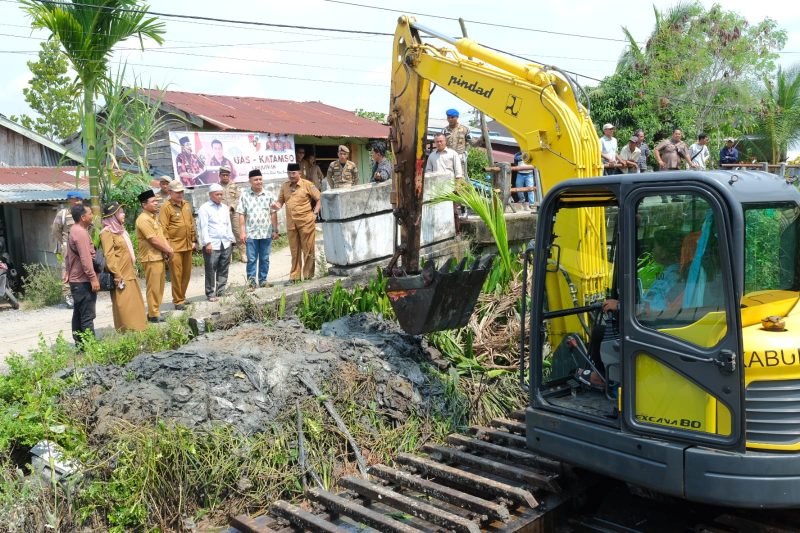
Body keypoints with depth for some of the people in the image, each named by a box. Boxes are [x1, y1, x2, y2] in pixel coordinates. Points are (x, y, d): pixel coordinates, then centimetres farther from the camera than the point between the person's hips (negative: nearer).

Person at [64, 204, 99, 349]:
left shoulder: (74, 231, 14)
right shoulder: (81, 232, -18)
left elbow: (69, 255, 21)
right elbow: (85, 258, -24)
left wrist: (68, 272, 25)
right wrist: (93, 278, -23)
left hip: (76, 279, 10)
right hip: (84, 281, -10)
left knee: (78, 314, 14)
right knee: (87, 315, -8)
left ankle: (79, 344, 20)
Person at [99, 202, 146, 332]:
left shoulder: (120, 230, 16)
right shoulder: (107, 232, -11)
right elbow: (109, 257, -17)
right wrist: (118, 278, -20)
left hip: (130, 275, 9)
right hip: (121, 277, -9)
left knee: (135, 306, 12)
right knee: (124, 308, -5)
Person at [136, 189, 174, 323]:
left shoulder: (154, 217, 14)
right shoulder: (143, 219, -17)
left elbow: (161, 234, 13)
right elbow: (154, 240, -20)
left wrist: (169, 249, -4)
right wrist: (168, 250, -10)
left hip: (159, 256, 9)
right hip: (151, 258, -9)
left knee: (159, 285, 15)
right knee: (153, 287, -3)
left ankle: (156, 310, 25)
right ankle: (153, 314, 5)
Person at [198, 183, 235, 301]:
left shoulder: (225, 208, 16)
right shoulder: (204, 208, -3)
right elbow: (203, 227, -9)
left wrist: (231, 240, 15)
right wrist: (207, 242, -16)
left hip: (225, 244, 6)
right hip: (212, 245, -6)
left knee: (223, 270, 9)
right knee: (211, 270, -2)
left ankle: (221, 292, 17)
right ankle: (211, 294, 4)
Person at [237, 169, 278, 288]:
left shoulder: (268, 195, 5)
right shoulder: (245, 195, 1)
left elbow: (273, 214, 6)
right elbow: (241, 215, 0)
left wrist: (275, 230, 4)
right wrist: (242, 232, -4)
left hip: (266, 233, 2)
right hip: (251, 233, -2)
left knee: (264, 259, 9)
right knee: (251, 259, 1)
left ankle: (263, 280, 19)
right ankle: (251, 281, 8)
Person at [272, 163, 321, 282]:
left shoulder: (307, 185, -1)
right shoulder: (284, 186, 11)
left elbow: (319, 199, 0)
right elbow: (280, 201, 15)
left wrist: (315, 213, -7)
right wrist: (277, 205, -8)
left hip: (306, 222, -4)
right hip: (291, 223, 4)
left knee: (308, 250, 1)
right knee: (294, 250, 9)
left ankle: (308, 275, 9)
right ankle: (295, 276, 15)